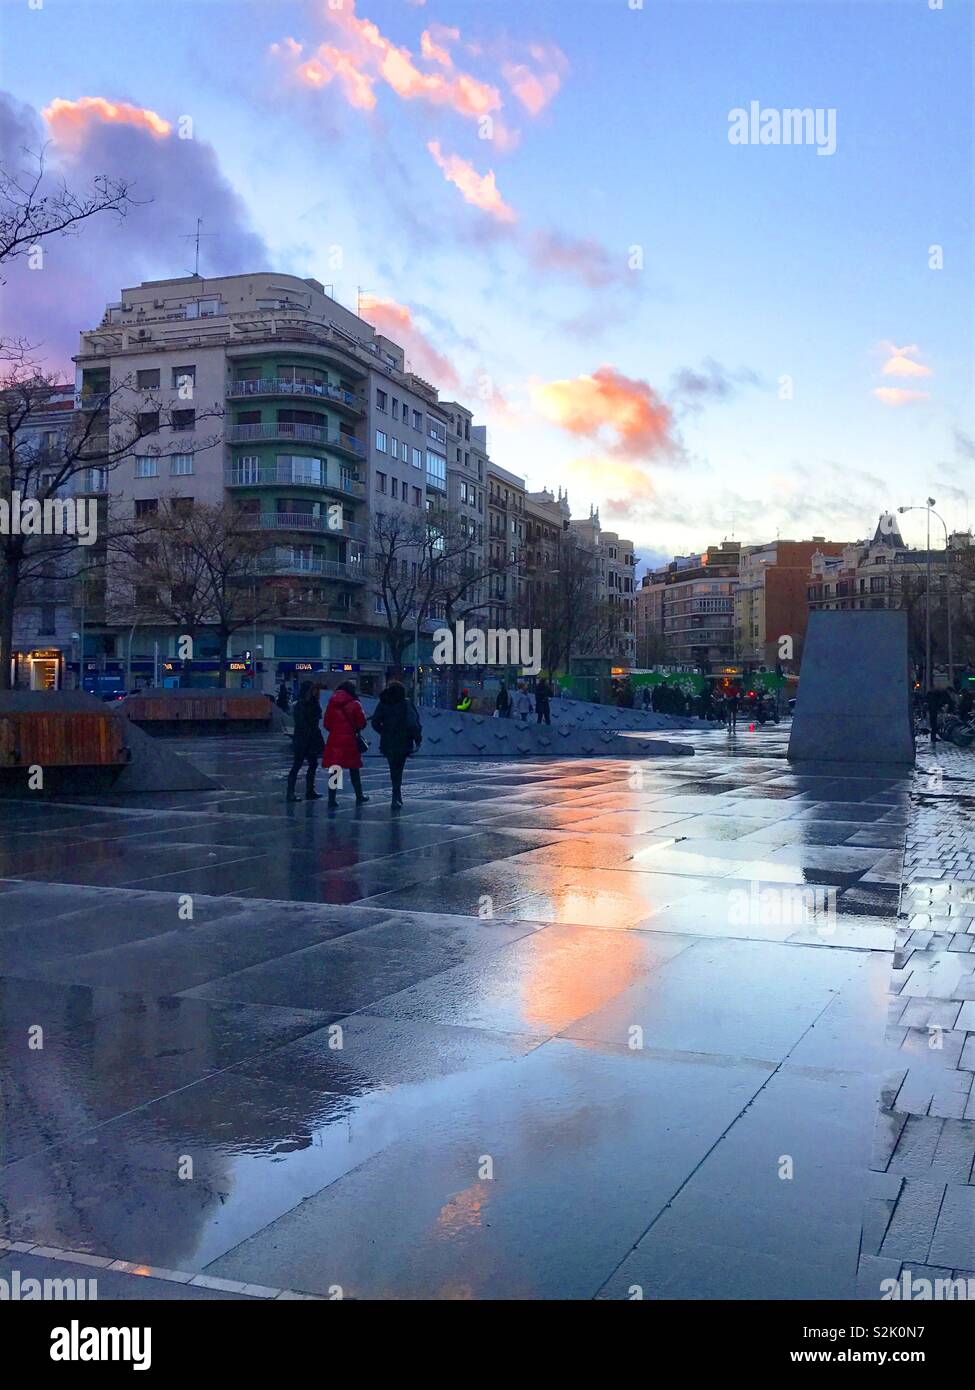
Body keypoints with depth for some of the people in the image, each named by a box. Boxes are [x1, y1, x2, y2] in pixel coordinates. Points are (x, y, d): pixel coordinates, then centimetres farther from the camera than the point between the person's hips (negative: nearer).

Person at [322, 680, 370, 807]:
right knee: (354, 770, 11)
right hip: (349, 740, -2)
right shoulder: (354, 704, -7)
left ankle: (332, 798, 1)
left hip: (334, 740, 2)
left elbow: (327, 723, 5)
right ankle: (359, 796, 21)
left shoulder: (331, 703, 3)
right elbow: (362, 723, -4)